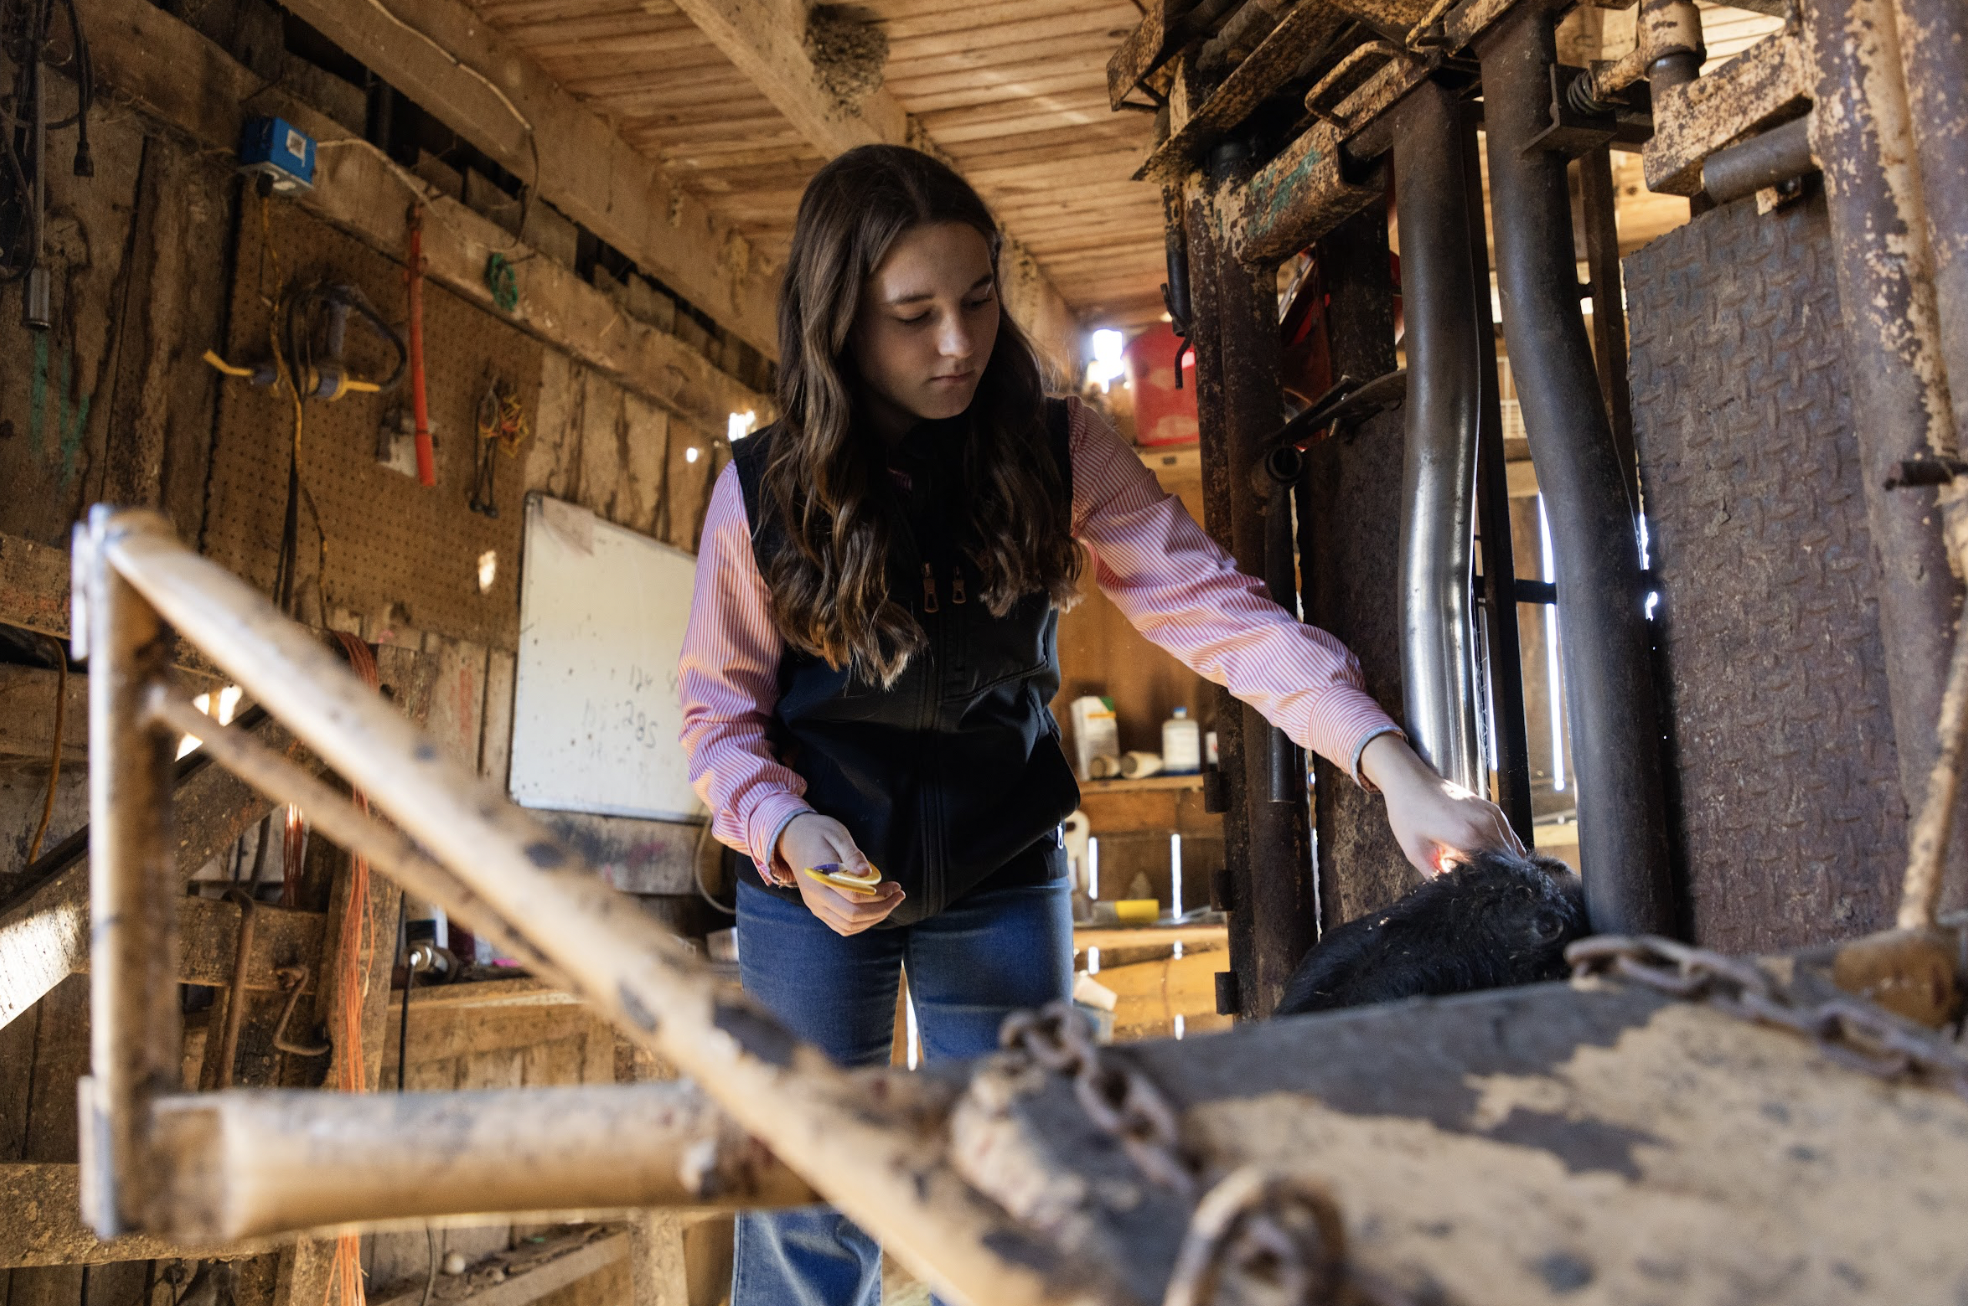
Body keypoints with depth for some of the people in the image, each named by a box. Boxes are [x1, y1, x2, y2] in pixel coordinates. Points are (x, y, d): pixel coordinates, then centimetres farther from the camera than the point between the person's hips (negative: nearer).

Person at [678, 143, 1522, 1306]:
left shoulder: (1055, 454, -10)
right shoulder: (762, 489, -10)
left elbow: (1212, 603, -20)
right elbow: (721, 712, -2)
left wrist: (1395, 768, -32)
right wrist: (789, 829, -22)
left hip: (1001, 874, 1)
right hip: (812, 878, 0)